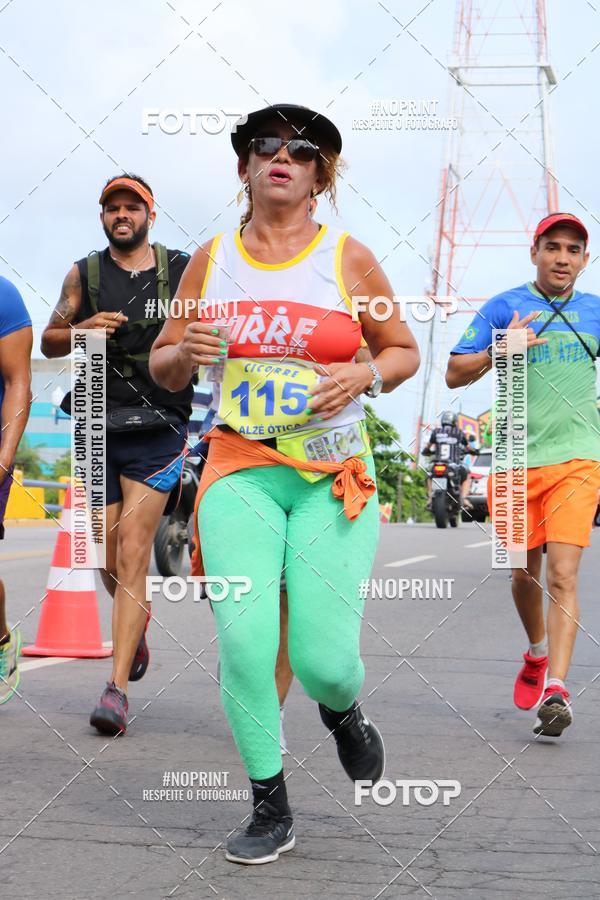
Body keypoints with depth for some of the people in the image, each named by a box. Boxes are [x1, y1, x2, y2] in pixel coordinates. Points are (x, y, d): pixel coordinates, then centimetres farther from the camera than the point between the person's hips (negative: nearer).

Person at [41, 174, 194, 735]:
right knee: (107, 558, 10)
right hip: (99, 428, 3)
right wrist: (83, 328, -10)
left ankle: (117, 689, -14)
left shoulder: (182, 271, 3)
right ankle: (137, 622, 44)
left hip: (158, 430, -3)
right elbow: (49, 342, 10)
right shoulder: (84, 274, 7)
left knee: (132, 553, -13)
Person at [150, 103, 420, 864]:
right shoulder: (211, 260, 8)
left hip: (334, 475, -1)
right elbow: (161, 366, 14)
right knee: (245, 639, -13)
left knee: (323, 659, -7)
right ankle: (269, 809, 6)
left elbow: (404, 352, 11)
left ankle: (343, 712, 32)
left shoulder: (347, 258, 3)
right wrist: (184, 354, -9)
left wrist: (364, 376, -10)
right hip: (240, 471, 1)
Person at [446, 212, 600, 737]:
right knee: (524, 572, 13)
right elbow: (455, 374, -2)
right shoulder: (504, 308, 1)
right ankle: (537, 654, 41)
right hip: (517, 458, 1)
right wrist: (501, 349, -18)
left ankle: (556, 691, -18)